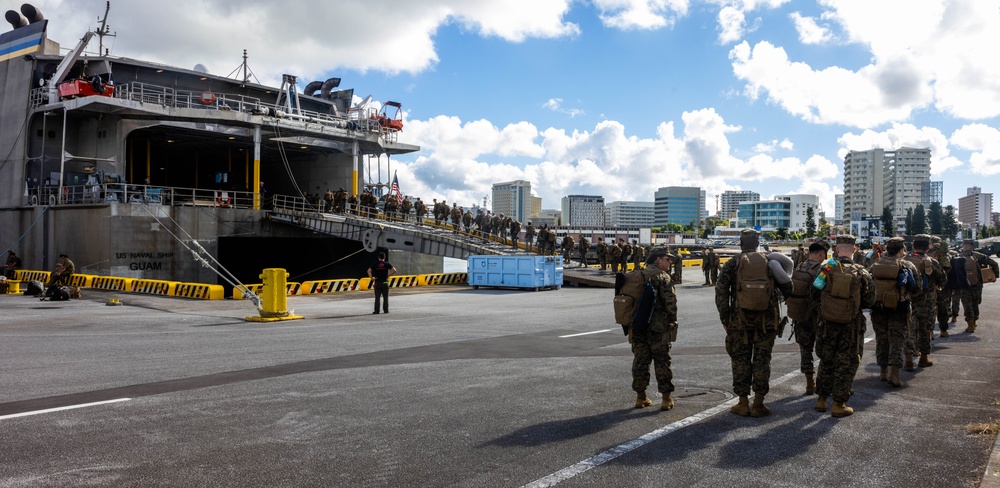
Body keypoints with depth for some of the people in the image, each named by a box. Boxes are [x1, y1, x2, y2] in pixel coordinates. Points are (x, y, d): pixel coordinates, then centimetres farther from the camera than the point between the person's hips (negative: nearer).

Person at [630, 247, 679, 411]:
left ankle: (641, 397, 15)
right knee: (662, 362, 2)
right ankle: (666, 399, 5)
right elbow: (670, 301, -15)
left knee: (640, 361, 10)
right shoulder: (662, 277, -8)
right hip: (659, 328, -5)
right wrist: (672, 321, -3)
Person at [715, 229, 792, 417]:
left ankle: (743, 404, 11)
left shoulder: (732, 264, -1)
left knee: (740, 360, 8)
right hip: (766, 320, 1)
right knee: (762, 360, 7)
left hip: (740, 320, -1)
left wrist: (724, 318, 0)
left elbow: (721, 292, -7)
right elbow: (787, 288, 3)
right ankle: (758, 405, 10)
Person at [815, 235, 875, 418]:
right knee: (846, 365, 7)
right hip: (851, 326, -2)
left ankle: (821, 399, 23)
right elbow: (869, 301, -1)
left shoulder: (826, 270, -6)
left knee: (826, 362, 16)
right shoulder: (861, 273, -8)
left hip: (828, 324, 2)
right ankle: (839, 404, 9)